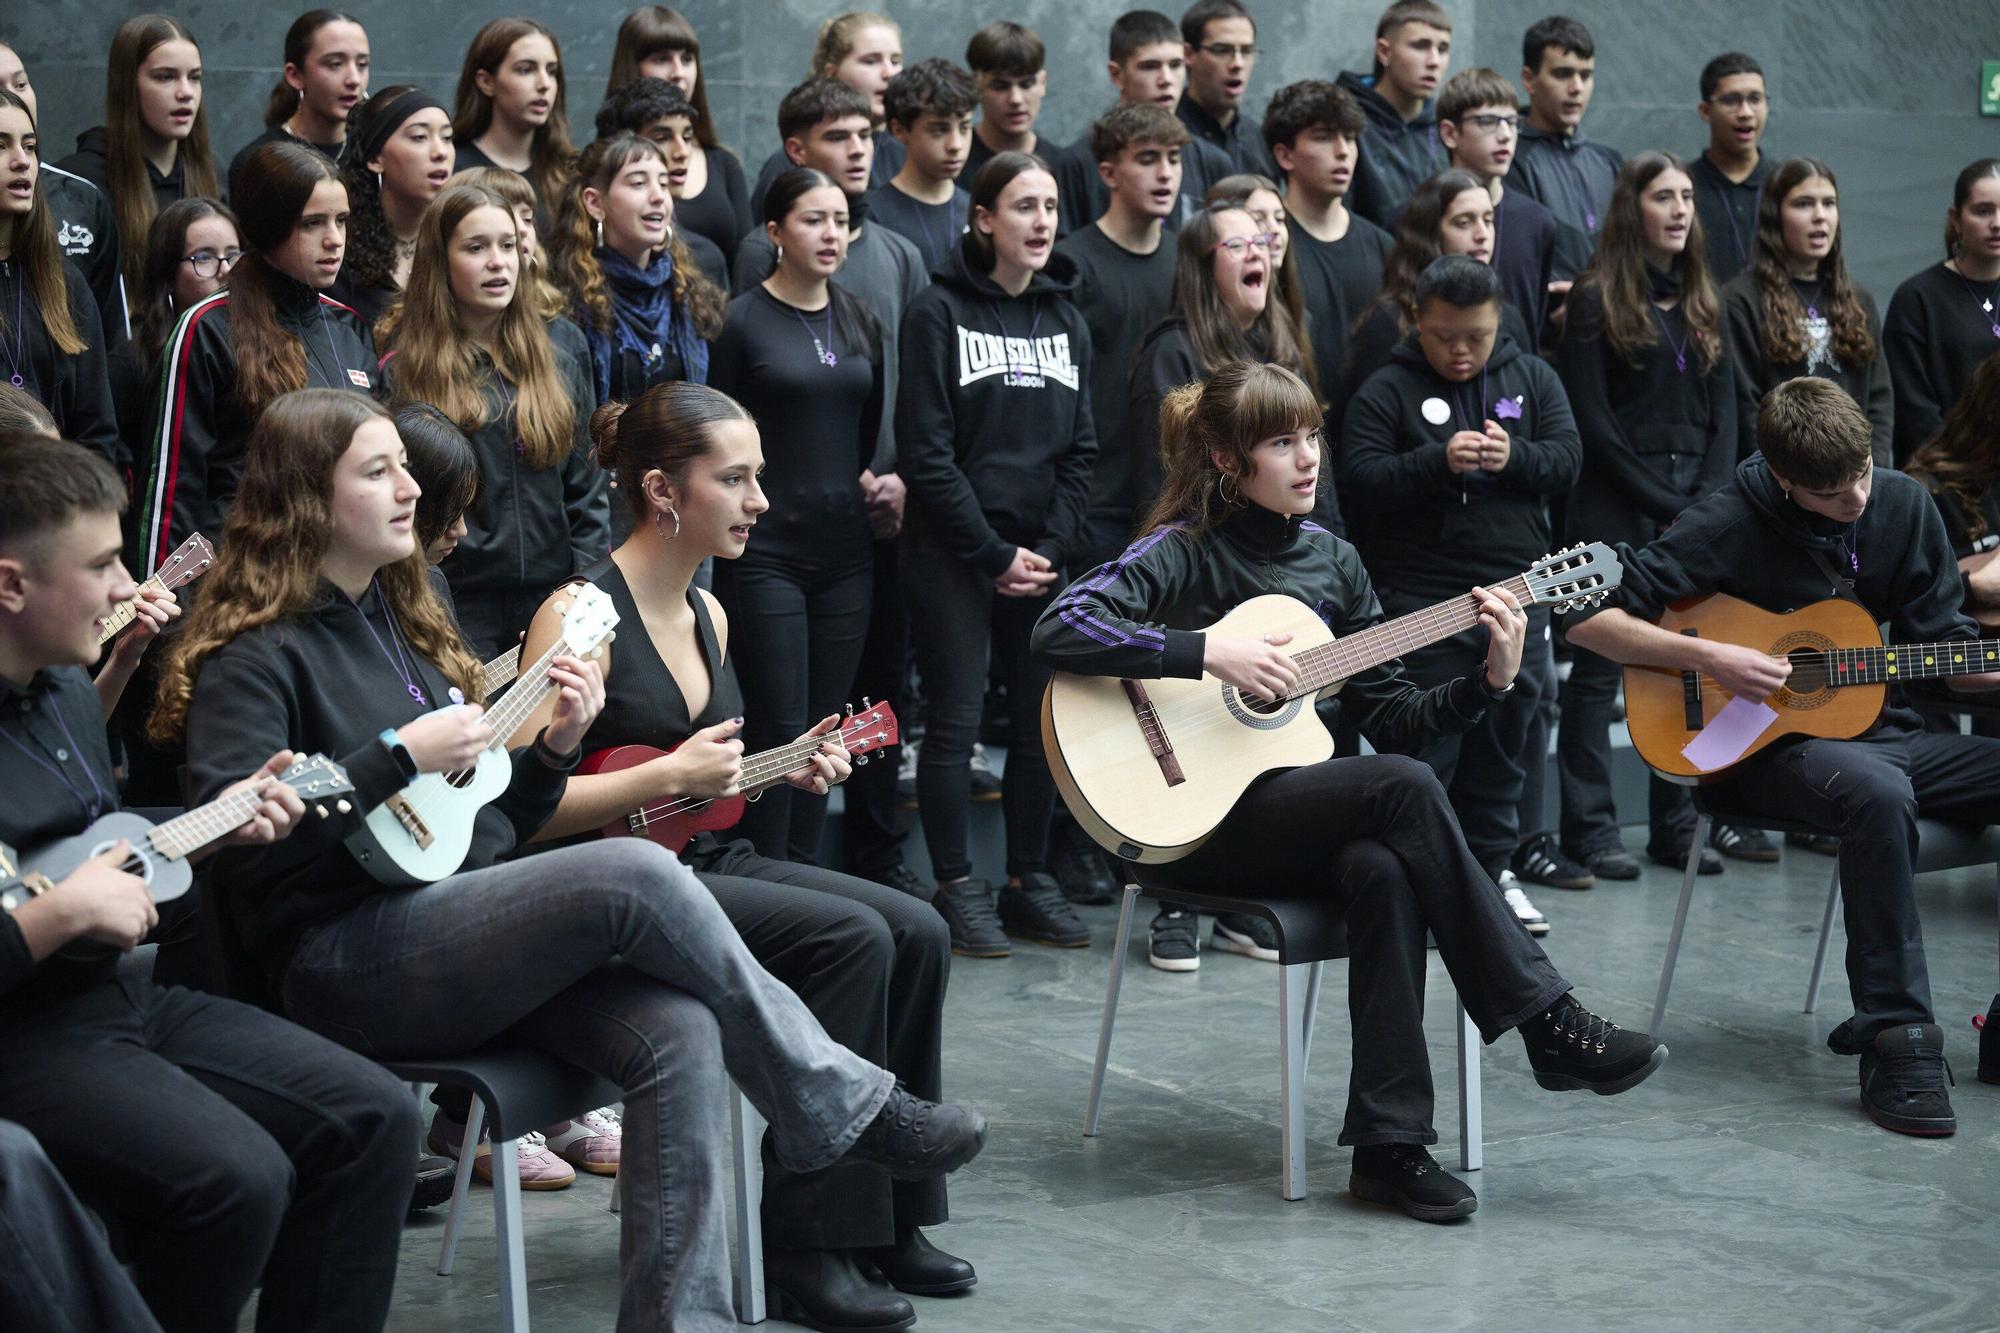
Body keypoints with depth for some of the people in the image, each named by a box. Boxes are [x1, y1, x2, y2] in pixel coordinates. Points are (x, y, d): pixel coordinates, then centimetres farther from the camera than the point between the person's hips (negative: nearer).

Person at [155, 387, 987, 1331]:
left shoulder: (400, 621, 20)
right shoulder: (253, 657, -5)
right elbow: (237, 845, -21)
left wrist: (555, 742, 5)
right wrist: (399, 756, -20)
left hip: (479, 927, 8)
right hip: (345, 964, -8)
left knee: (680, 1033, -22)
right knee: (635, 876, -26)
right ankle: (841, 1106, -10)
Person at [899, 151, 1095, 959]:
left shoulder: (1065, 320, 13)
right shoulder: (939, 313, -4)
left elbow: (1081, 449, 10)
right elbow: (925, 453, -9)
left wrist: (1054, 546, -3)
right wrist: (994, 553, -11)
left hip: (1043, 556, 5)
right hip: (951, 553, -5)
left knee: (1044, 720, 5)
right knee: (955, 723, -3)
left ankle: (1029, 882, 16)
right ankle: (957, 888, 6)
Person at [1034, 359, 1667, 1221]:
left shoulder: (1330, 559, 11)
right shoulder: (1184, 553, -6)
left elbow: (1392, 717, 12)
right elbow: (1060, 631, -23)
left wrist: (1490, 678, -3)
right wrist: (1210, 652, -26)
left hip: (1305, 812, 5)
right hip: (1197, 826, -5)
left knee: (1384, 872, -30)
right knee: (1403, 787, -28)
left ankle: (1389, 1144, -25)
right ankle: (1546, 1023, -22)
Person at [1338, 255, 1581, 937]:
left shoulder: (1532, 378, 11)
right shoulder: (1386, 391, -1)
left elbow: (1567, 460, 4)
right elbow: (1361, 479, -10)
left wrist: (1513, 459, -16)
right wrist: (1439, 462, -23)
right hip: (1423, 596, -4)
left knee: (1504, 739, 11)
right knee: (1427, 743, -2)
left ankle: (1493, 867, 23)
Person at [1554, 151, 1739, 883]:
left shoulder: (1701, 303, 16)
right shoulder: (1597, 300, -1)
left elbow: (1724, 412, 12)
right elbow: (1592, 420, -7)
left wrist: (1711, 498, -4)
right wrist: (1664, 504, -10)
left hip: (1699, 508, 5)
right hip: (1617, 510, -5)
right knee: (1599, 667, -3)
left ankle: (1677, 823, 11)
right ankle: (1590, 827, 2)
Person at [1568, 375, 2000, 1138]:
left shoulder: (1903, 506, 3)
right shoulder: (1732, 526, -12)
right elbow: (1588, 618, -15)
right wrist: (1710, 658, -23)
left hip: (1879, 731, 6)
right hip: (1765, 751, -6)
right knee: (1878, 792, -38)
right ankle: (1896, 1038, -32)